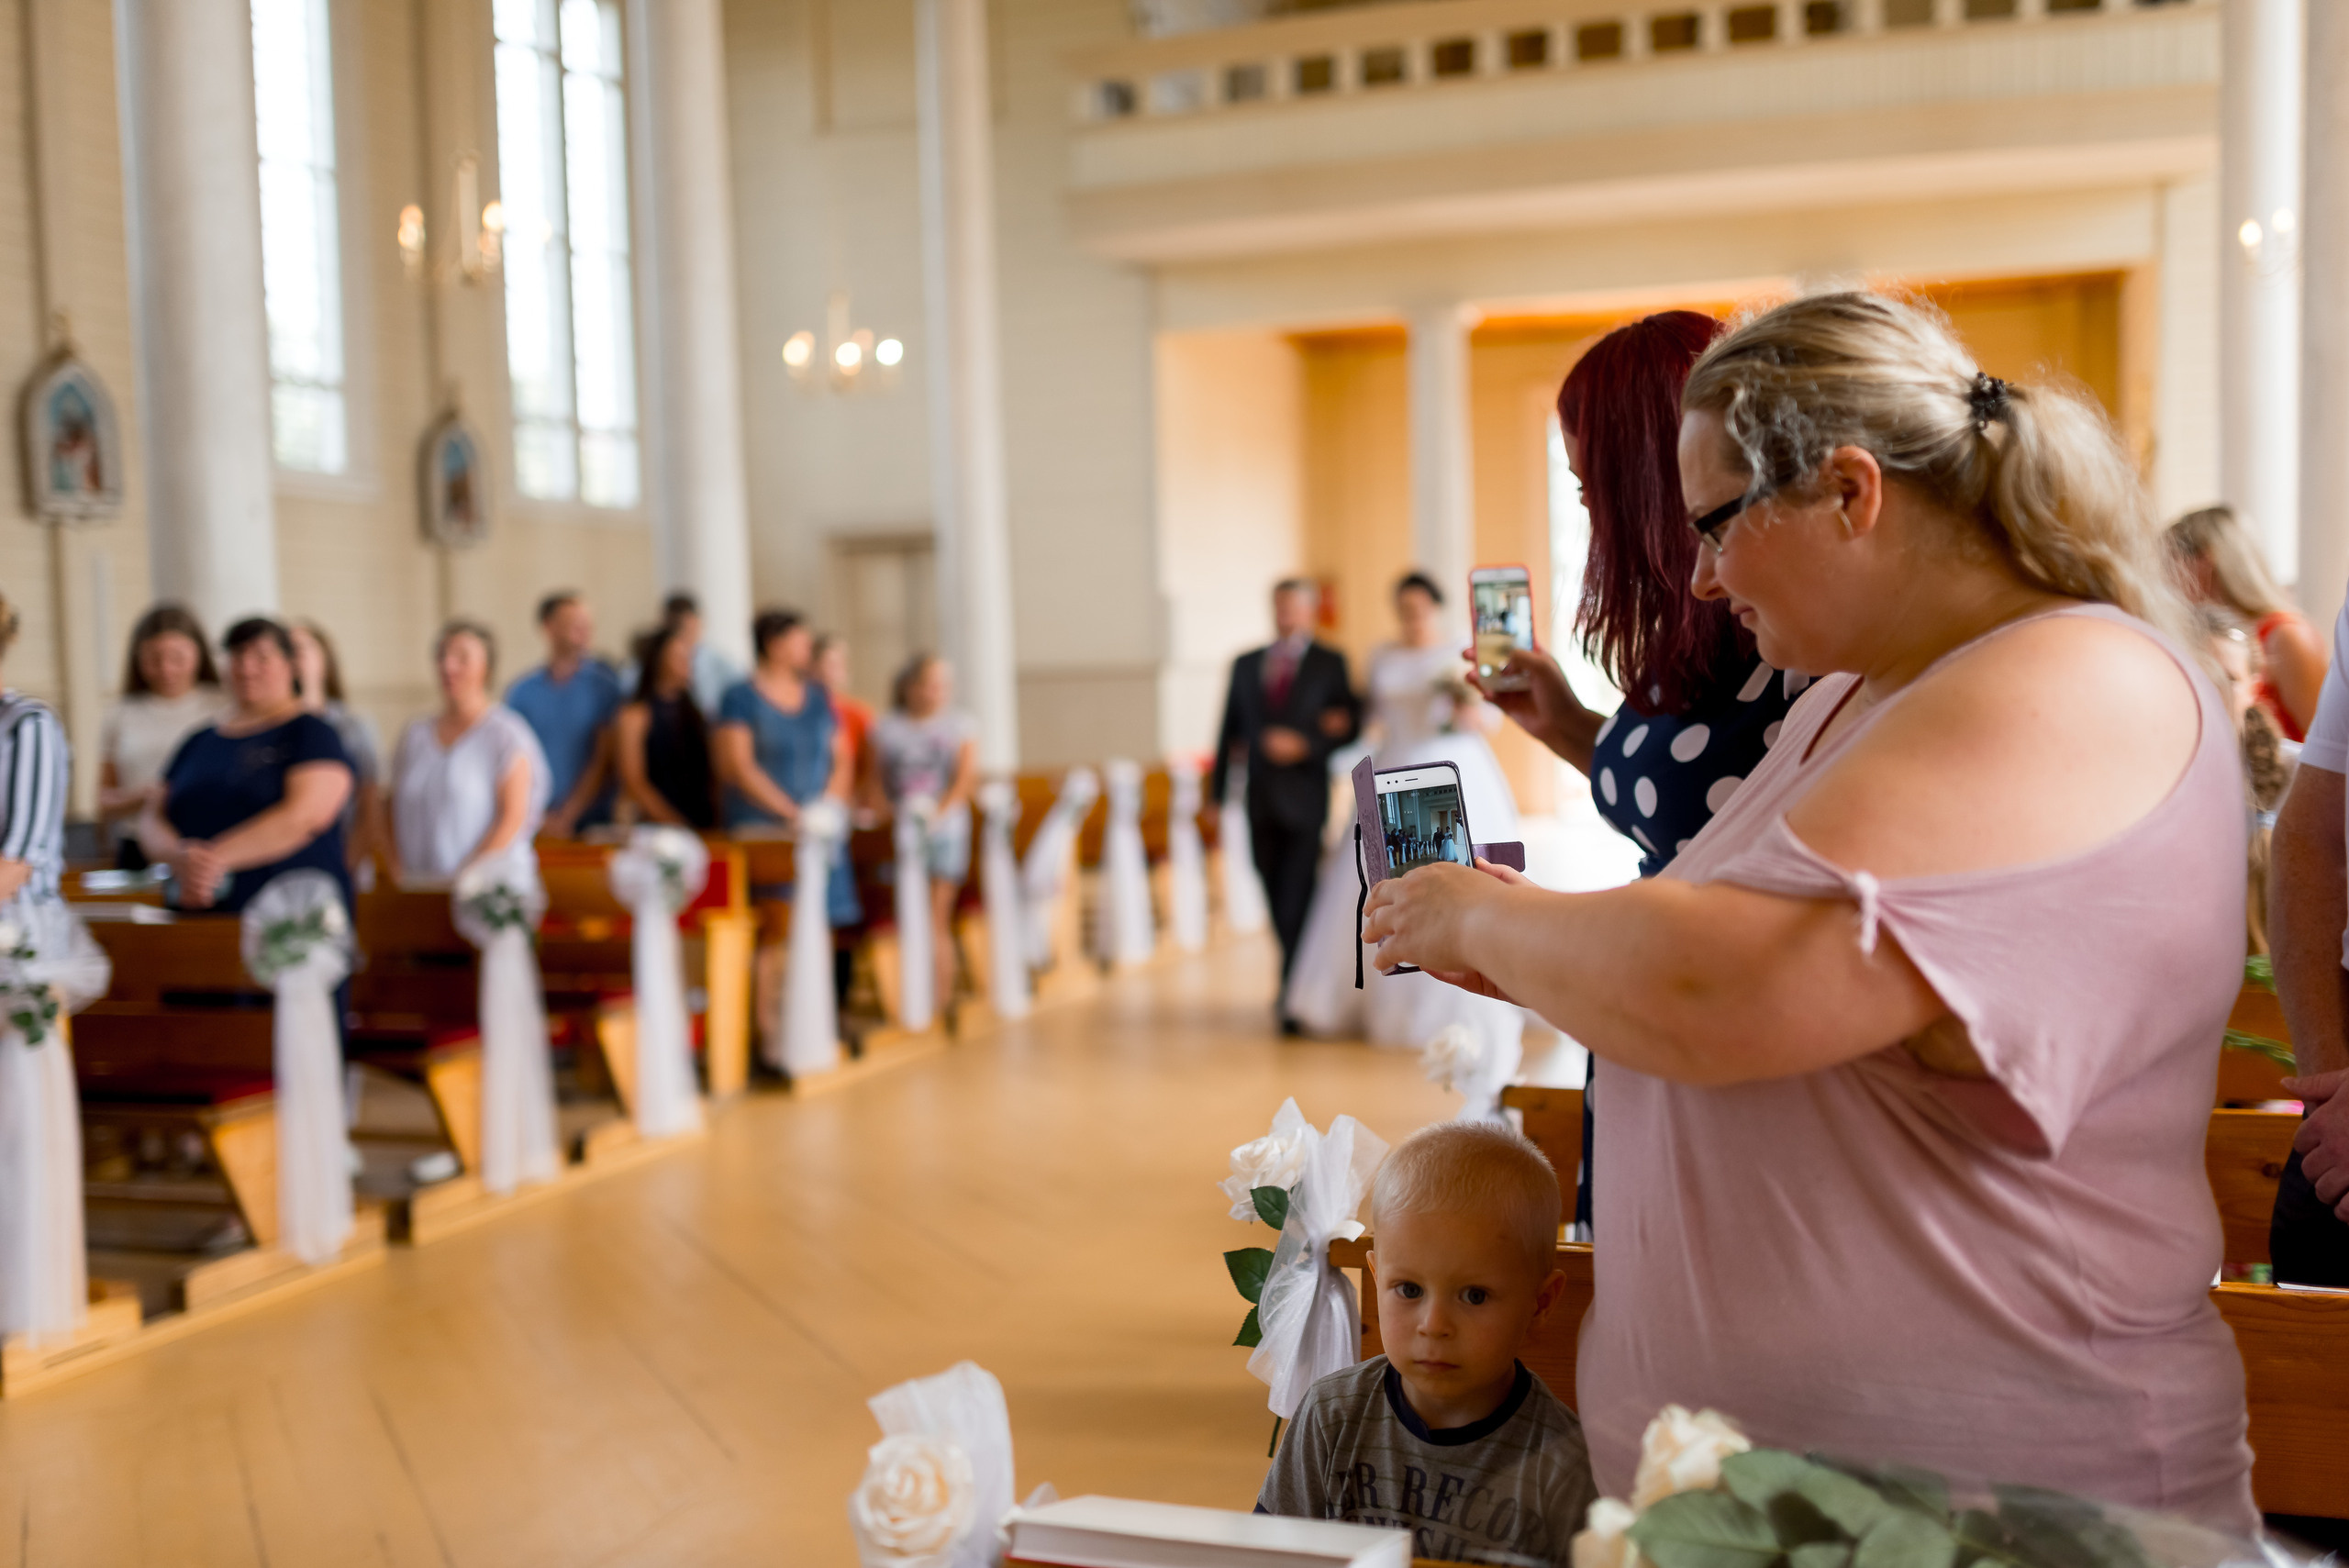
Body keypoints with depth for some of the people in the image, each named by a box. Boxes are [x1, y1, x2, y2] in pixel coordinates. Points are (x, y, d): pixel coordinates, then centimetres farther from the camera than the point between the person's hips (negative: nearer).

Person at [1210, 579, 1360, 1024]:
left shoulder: (1330, 663, 5)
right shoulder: (1246, 665, 14)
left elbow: (1349, 725, 1)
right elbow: (1229, 730, 11)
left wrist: (1306, 744, -15)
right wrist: (1218, 791, 6)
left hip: (1303, 798, -4)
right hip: (1260, 799, 4)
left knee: (1297, 901, -9)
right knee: (1278, 902, 10)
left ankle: (1293, 999, -7)